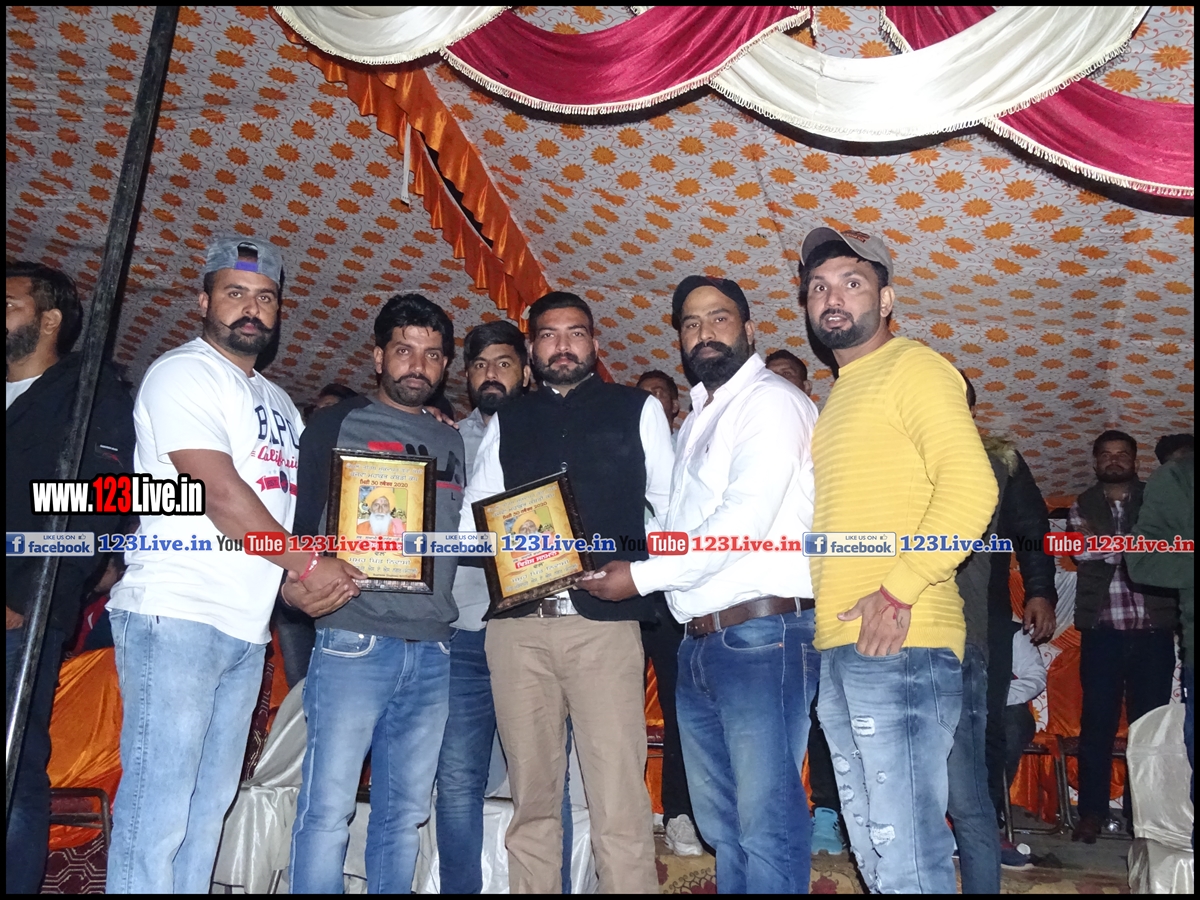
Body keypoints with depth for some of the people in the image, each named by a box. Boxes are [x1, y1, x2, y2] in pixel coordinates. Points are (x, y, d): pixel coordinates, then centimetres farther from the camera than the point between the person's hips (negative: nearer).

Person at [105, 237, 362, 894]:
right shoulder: (183, 374, -2)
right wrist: (310, 564, -8)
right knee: (157, 809, -5)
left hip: (248, 627, 8)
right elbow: (220, 492, -13)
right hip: (175, 615, -7)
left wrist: (309, 583, 1)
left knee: (208, 807, 10)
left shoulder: (278, 403, 22)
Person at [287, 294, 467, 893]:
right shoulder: (339, 425, 6)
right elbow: (302, 517, 0)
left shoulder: (453, 444, 18)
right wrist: (298, 577, -17)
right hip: (354, 644, -4)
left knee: (406, 812, 10)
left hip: (433, 652, 4)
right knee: (329, 806, -2)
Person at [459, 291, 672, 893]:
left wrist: (633, 570, -6)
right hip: (517, 624, 3)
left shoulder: (636, 410, 13)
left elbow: (673, 506, 9)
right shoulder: (507, 422, 19)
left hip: (605, 621, -2)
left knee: (619, 805, -5)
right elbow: (473, 512, 13)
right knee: (531, 799, 9)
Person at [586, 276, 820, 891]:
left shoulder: (771, 401, -4)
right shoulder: (697, 420, 21)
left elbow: (745, 520, -16)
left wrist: (642, 576, -11)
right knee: (721, 823, 14)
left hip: (760, 634, -8)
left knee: (766, 822, -4)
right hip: (698, 643, 8)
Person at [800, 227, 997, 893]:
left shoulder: (913, 368, -2)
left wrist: (898, 593, -18)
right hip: (837, 651, 9)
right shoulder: (841, 394, 23)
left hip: (897, 643, -9)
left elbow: (971, 485, -15)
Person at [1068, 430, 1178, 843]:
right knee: (1098, 721, 0)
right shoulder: (1082, 506, 12)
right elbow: (1083, 552, -4)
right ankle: (1092, 811, 6)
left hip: (1153, 628, 0)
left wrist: (1106, 546, -12)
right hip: (1103, 630, 0)